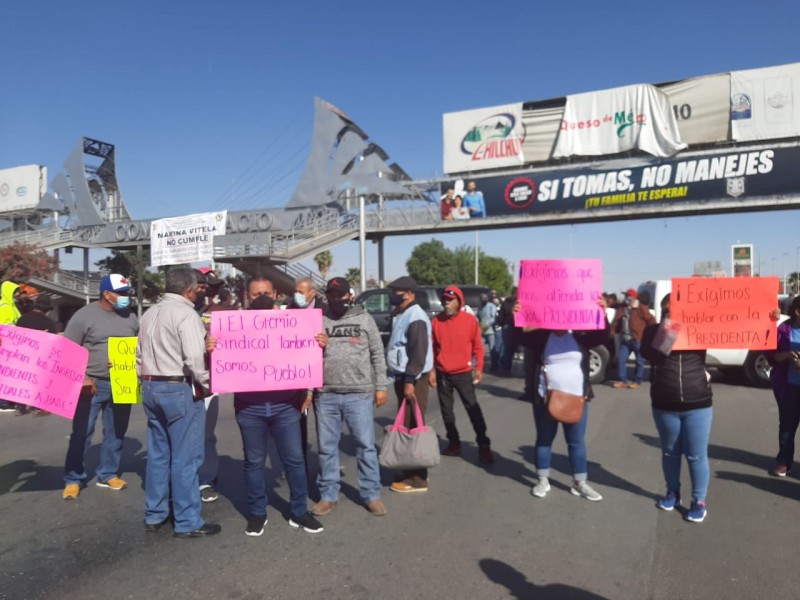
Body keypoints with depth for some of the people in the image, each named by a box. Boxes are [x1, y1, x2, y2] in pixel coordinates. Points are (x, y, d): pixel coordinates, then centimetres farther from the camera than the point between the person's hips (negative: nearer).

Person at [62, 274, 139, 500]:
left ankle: (108, 474, 27)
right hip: (92, 384, -4)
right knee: (81, 433, 3)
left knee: (116, 433, 12)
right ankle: (73, 479, 17)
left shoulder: (130, 317, 7)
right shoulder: (84, 316, -7)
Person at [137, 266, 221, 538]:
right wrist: (206, 385, -11)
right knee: (185, 457, -1)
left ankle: (154, 515, 27)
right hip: (180, 390, -9)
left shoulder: (150, 314, 13)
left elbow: (140, 354, 17)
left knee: (158, 454, 16)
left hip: (151, 388, 9)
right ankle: (188, 522, 8)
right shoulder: (185, 313, -14)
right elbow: (195, 357, -24)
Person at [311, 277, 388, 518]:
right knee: (327, 447, 11)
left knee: (366, 445, 5)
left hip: (359, 393, -1)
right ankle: (328, 494, 25)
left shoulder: (364, 318, 4)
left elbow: (377, 354, 4)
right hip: (326, 394, 2)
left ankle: (371, 494, 18)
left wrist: (380, 386, 0)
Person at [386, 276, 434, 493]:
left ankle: (417, 478, 3)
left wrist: (410, 381, -25)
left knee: (413, 426, -5)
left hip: (413, 379, -10)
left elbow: (418, 353, -23)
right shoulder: (400, 315, 15)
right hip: (402, 377, 10)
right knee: (405, 425, 16)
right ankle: (410, 471, 27)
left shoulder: (415, 317, -17)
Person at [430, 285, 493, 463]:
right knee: (446, 410, 10)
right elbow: (431, 347, 3)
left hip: (463, 373, -3)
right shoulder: (436, 321, -1)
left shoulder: (470, 320, -6)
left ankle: (484, 446, 6)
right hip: (442, 374, 3)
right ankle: (454, 443, 24)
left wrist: (479, 368, -5)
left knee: (473, 408, -1)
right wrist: (431, 370, 0)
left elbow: (478, 346, -1)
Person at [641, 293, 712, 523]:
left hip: (697, 405, -1)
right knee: (670, 452, 15)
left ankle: (699, 501, 18)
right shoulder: (654, 331, 0)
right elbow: (649, 354, -17)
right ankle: (673, 492, 34)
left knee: (696, 455, 3)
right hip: (665, 405, 1)